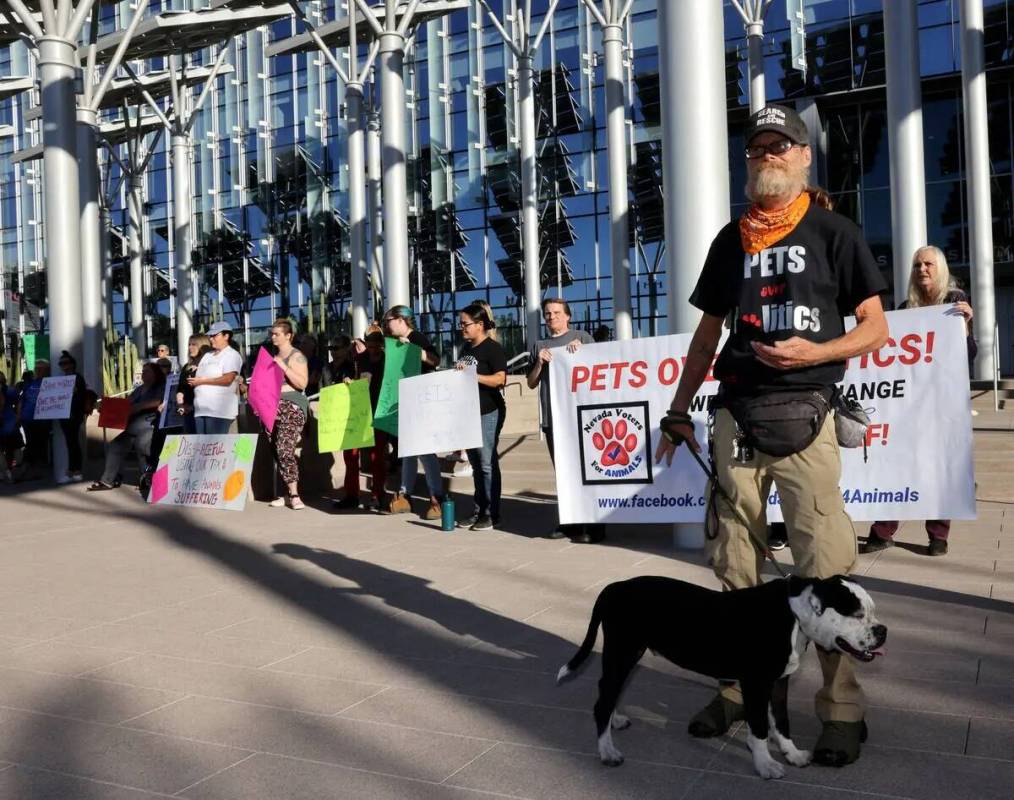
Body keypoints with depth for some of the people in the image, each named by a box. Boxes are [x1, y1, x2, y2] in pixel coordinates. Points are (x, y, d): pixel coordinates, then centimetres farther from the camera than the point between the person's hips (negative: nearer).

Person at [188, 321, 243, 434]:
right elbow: (199, 376, 25)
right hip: (201, 409, 8)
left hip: (219, 411, -8)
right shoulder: (207, 355, 23)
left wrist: (203, 381, -11)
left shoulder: (232, 355, -2)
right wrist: (193, 381, 2)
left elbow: (227, 379, -15)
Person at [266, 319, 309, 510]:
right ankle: (288, 494, 9)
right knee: (278, 453, 4)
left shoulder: (296, 356, -4)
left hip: (291, 408, -8)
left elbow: (302, 383, -15)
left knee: (285, 451, -17)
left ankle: (294, 496, -13)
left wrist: (284, 367, -17)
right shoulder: (274, 357, 20)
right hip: (273, 407, 8)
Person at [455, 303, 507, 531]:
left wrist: (472, 375, -25)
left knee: (488, 464, -5)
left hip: (488, 412, -8)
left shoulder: (492, 348, -8)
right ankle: (479, 511, 17)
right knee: (476, 464, 11)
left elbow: (500, 379, -19)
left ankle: (492, 514, 0)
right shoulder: (467, 348, 16)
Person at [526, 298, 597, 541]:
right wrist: (539, 363, -3)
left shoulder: (581, 337, 6)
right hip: (551, 416, 4)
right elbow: (531, 384, 15)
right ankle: (569, 522, 15)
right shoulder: (539, 346, 17)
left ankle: (593, 526, -3)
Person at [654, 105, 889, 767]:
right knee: (735, 564, 8)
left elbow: (875, 328, 3)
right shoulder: (731, 240, 15)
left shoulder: (832, 232, 4)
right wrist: (679, 412, 15)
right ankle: (740, 685, 21)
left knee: (825, 567, -6)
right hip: (735, 414, 4)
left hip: (803, 413, -4)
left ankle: (843, 708, 7)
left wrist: (813, 352, -15)